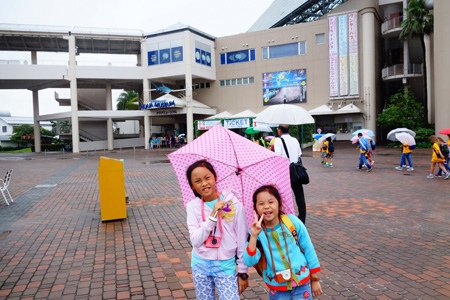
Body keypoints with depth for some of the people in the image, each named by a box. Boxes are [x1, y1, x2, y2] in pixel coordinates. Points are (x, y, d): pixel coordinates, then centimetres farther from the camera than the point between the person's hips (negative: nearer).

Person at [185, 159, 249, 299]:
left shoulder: (233, 203, -11)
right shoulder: (192, 206, -7)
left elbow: (242, 240, -5)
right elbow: (196, 241, -14)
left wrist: (243, 272, -1)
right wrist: (213, 215, -23)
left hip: (226, 265, -2)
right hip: (200, 265, 2)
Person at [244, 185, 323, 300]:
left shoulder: (293, 221, -13)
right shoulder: (257, 231, -12)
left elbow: (309, 250, -2)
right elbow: (249, 262, -21)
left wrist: (315, 280, 4)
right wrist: (254, 236, -32)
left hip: (302, 284, 0)